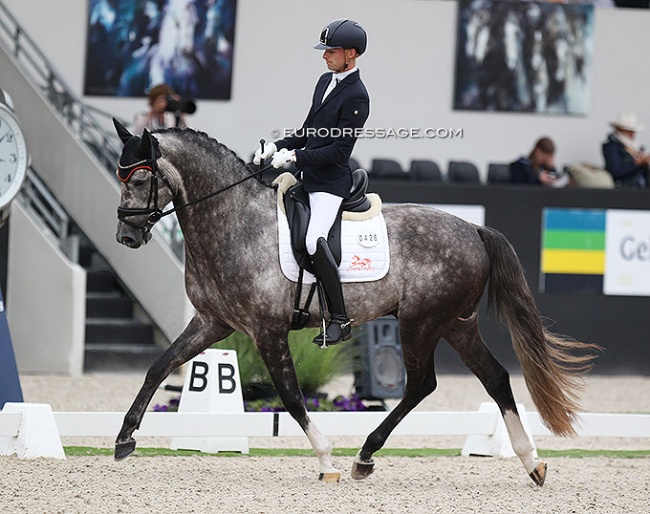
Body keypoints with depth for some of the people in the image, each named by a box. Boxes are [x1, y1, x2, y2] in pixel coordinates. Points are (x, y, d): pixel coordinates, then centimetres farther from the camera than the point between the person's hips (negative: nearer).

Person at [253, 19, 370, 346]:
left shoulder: (356, 97, -16)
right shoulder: (326, 81, 11)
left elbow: (339, 150, -19)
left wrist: (294, 156, -22)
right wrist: (278, 147, 5)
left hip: (331, 180, -10)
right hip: (307, 172, 10)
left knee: (314, 241, -25)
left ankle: (340, 319, -18)